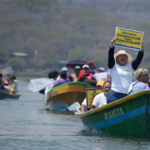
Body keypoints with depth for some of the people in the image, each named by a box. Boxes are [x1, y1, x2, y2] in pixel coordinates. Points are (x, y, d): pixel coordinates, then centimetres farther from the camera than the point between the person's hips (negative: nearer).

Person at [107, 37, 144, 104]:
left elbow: (138, 60, 4)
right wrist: (112, 46, -20)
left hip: (127, 95, 3)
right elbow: (110, 56, -6)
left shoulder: (131, 66, 14)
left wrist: (142, 50, -12)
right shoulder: (113, 66, 7)